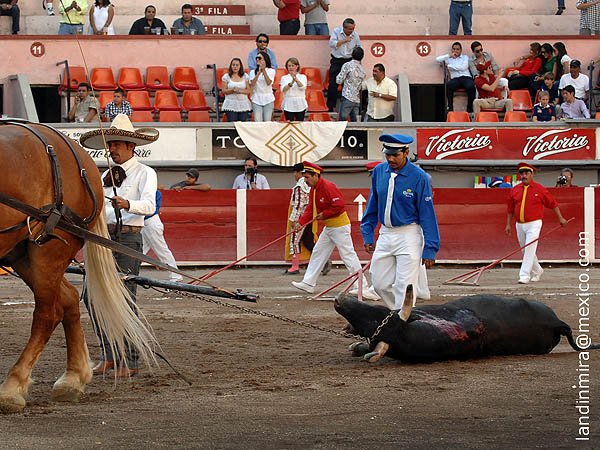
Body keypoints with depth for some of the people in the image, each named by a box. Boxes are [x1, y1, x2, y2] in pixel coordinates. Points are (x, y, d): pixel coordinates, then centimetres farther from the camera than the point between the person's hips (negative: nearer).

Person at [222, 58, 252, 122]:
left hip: (243, 105, 2)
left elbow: (249, 90, 4)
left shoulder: (245, 76, 9)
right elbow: (224, 91, 0)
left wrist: (240, 91, -15)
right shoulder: (226, 76, 5)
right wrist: (232, 90, -18)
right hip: (231, 106, -2)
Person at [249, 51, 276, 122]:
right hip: (257, 99, 1)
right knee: (258, 122, -7)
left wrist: (264, 71, -20)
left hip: (268, 100, -1)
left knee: (267, 122, 0)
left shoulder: (271, 71, 3)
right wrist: (259, 72, -16)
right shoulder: (253, 72, 7)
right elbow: (252, 84, -8)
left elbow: (269, 82, -13)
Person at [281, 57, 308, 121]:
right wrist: (292, 82, -23)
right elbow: (283, 89, -8)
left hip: (300, 106, 0)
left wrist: (296, 79, -28)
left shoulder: (302, 77, 5)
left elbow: (302, 87, -12)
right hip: (288, 106, 0)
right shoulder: (284, 78, 8)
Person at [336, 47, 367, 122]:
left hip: (348, 98, -6)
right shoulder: (363, 70, 11)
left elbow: (339, 81, -4)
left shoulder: (347, 65, -6)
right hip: (357, 100, 6)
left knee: (342, 121, -6)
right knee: (354, 122, 6)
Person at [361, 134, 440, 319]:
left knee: (404, 286, -8)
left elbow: (427, 214, -11)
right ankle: (399, 315, 24)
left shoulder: (419, 177, -13)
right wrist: (368, 234, 12)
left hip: (409, 236, -6)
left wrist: (430, 249, -14)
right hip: (385, 234, 6)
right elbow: (372, 205, 15)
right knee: (380, 283, 7)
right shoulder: (379, 172, 3)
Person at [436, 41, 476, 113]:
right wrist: (449, 56, 1)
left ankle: (470, 109, -25)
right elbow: (438, 59, 8)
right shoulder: (449, 58, 22)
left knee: (471, 86, -35)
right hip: (455, 79, 1)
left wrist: (449, 66, 2)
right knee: (448, 85, -35)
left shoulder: (465, 57, 19)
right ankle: (450, 108, -29)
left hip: (466, 77, -1)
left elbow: (463, 68, 0)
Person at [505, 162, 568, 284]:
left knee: (529, 250, -14)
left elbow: (553, 203, 5)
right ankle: (537, 271, 34)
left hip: (534, 225, -5)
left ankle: (524, 275, -17)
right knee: (525, 251, 14)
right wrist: (508, 225, 8)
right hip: (520, 225, 5)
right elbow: (510, 209, 13)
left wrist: (560, 218, 8)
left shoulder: (539, 189, -4)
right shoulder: (515, 190, 6)